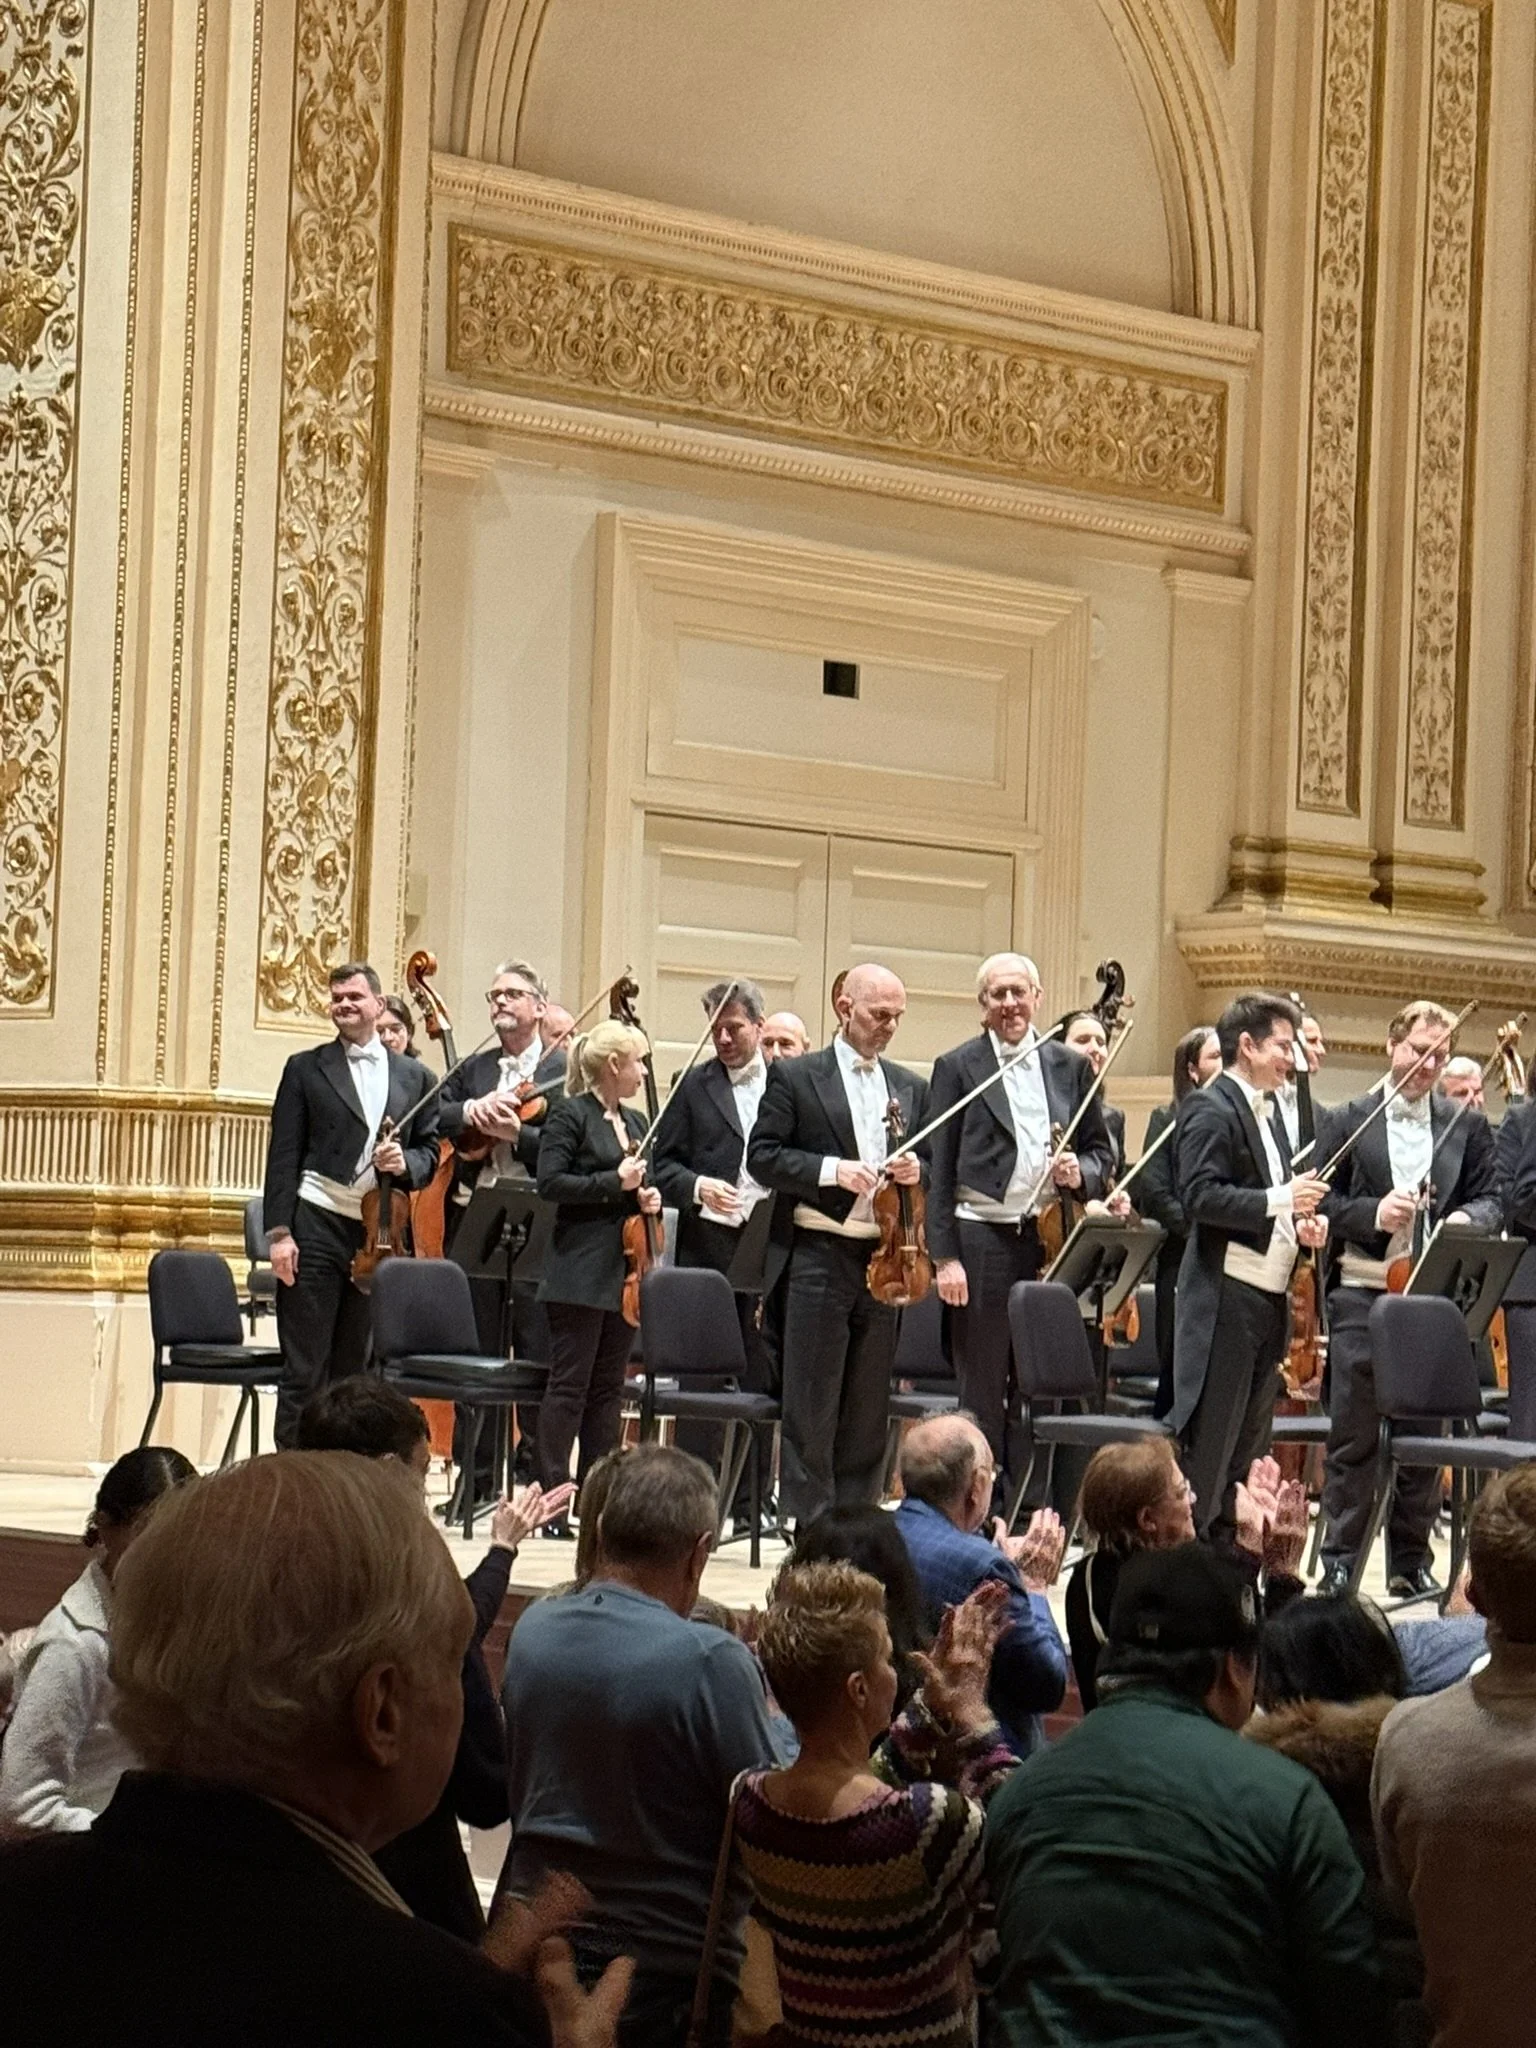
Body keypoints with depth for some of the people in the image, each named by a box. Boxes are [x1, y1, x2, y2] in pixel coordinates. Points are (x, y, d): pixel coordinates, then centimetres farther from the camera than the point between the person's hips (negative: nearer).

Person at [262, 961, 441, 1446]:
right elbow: (283, 1155, 0)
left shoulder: (414, 1077, 13)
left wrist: (405, 1163, -9)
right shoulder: (306, 1069, 5)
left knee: (355, 1367, 9)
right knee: (304, 1368, -3)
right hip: (317, 1227, -3)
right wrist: (279, 1232, -8)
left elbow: (430, 1151, 14)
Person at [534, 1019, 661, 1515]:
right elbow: (550, 1182, -14)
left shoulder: (635, 1122, 16)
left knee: (609, 1388, 8)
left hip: (623, 1271, 8)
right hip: (580, 1272, -8)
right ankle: (552, 1497, -3)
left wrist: (647, 1198, 3)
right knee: (570, 1385, -6)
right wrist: (614, 1184, -18)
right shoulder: (571, 1115, -6)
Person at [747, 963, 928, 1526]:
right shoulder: (795, 1076, 1)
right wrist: (830, 1169, -17)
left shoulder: (911, 1088, 15)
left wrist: (917, 1171, -4)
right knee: (812, 1405, -2)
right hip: (820, 1256, -4)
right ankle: (809, 1526, 3)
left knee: (869, 1407, 7)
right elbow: (762, 1157, -5)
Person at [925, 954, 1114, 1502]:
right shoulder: (957, 1067, 2)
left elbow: (1100, 1151, 17)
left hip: (1049, 1240, 3)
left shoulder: (1070, 1067, 11)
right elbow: (938, 1169, -2)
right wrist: (944, 1256, -9)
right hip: (982, 1243, -3)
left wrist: (1080, 1172, -7)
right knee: (982, 1392, 2)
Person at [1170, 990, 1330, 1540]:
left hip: (1269, 1297, 10)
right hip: (1226, 1296, -10)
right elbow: (1199, 1196, -20)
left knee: (1249, 1444, 13)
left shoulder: (1267, 1114, 19)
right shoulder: (1211, 1109, -9)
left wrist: (1300, 1223, 9)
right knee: (1207, 1439, -7)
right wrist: (1278, 1199, -25)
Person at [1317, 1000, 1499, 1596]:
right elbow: (1321, 1203, 0)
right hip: (1363, 1295, -2)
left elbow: (1492, 1199, 9)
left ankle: (1411, 1559, 17)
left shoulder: (1467, 1126, 9)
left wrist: (1468, 1218, -13)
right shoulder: (1348, 1121, 3)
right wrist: (1372, 1213, -16)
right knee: (1353, 1435, 3)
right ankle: (1340, 1559, 9)